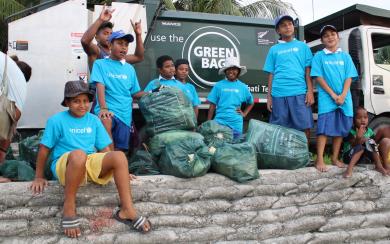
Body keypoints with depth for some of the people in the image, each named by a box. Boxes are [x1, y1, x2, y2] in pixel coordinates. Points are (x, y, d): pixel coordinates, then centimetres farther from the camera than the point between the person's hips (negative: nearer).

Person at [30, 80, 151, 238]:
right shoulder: (56, 121, -1)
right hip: (64, 165, -4)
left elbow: (104, 149, 14)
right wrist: (39, 177, 3)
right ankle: (69, 209, -27)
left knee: (119, 156, -24)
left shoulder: (94, 120, 11)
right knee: (78, 154, -40)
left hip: (91, 163, 4)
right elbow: (44, 149, 2)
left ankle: (127, 210, -24)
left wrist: (119, 170, 8)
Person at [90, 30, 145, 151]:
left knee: (120, 150, 1)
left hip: (125, 114, 4)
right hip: (108, 109, -4)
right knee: (105, 120, -37)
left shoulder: (130, 68, 16)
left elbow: (135, 93, 17)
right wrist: (103, 108, -24)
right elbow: (100, 86, -9)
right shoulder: (100, 64, 5)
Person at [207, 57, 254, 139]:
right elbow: (212, 105, 2)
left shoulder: (243, 87, 6)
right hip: (220, 123, -2)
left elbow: (251, 103, 21)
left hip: (236, 124, 2)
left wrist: (244, 113, 7)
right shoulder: (219, 85, 0)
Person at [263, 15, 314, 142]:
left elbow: (308, 71, 8)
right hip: (279, 94, 1)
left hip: (299, 93, -1)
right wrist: (269, 96, 7)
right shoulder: (274, 49, 15)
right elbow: (271, 74, 13)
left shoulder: (302, 46, 13)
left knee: (304, 127, -4)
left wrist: (310, 91, -3)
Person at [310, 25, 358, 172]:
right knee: (324, 128, -10)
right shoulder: (319, 56, 3)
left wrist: (343, 95, -10)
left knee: (341, 128, 6)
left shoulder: (345, 56, 11)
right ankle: (320, 160, -9)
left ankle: (335, 158, 17)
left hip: (344, 98, 4)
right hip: (326, 97, -3)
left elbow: (349, 77, 5)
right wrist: (333, 94, -12)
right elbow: (318, 77, -4)